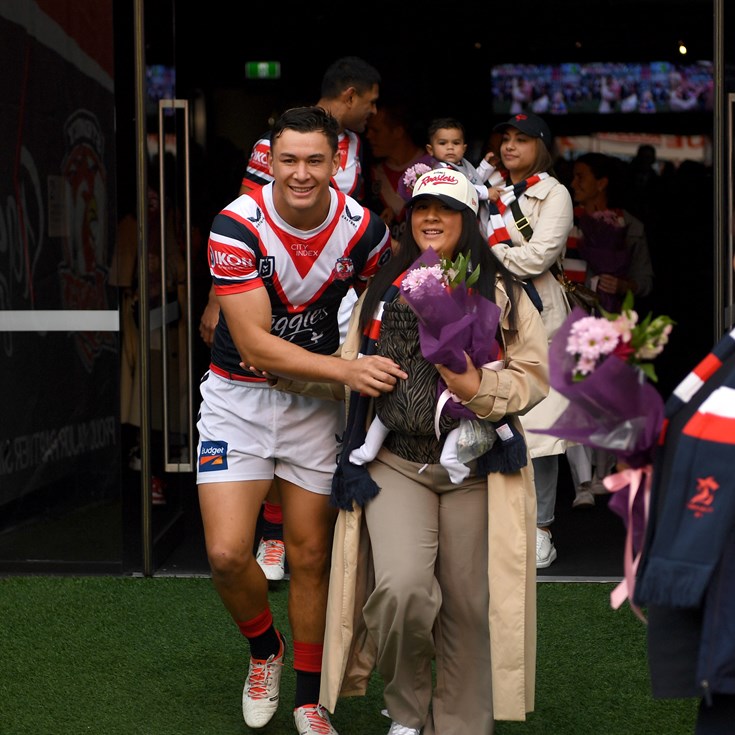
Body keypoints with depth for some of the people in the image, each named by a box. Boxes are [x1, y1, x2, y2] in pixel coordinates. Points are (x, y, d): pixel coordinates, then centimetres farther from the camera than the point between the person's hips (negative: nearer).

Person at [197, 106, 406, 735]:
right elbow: (255, 344, -24)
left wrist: (384, 370, -5)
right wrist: (348, 370, -31)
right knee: (227, 554, -11)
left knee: (311, 556, 6)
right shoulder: (236, 225, -20)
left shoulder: (363, 229, -11)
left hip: (316, 401, 2)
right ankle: (264, 649, 21)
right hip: (239, 396, -2)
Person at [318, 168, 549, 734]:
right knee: (401, 590, -19)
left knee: (468, 604, 3)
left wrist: (478, 387, -17)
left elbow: (534, 375, -1)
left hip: (475, 469, 0)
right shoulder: (383, 290, 14)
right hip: (397, 463, 1)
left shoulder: (501, 292, 5)